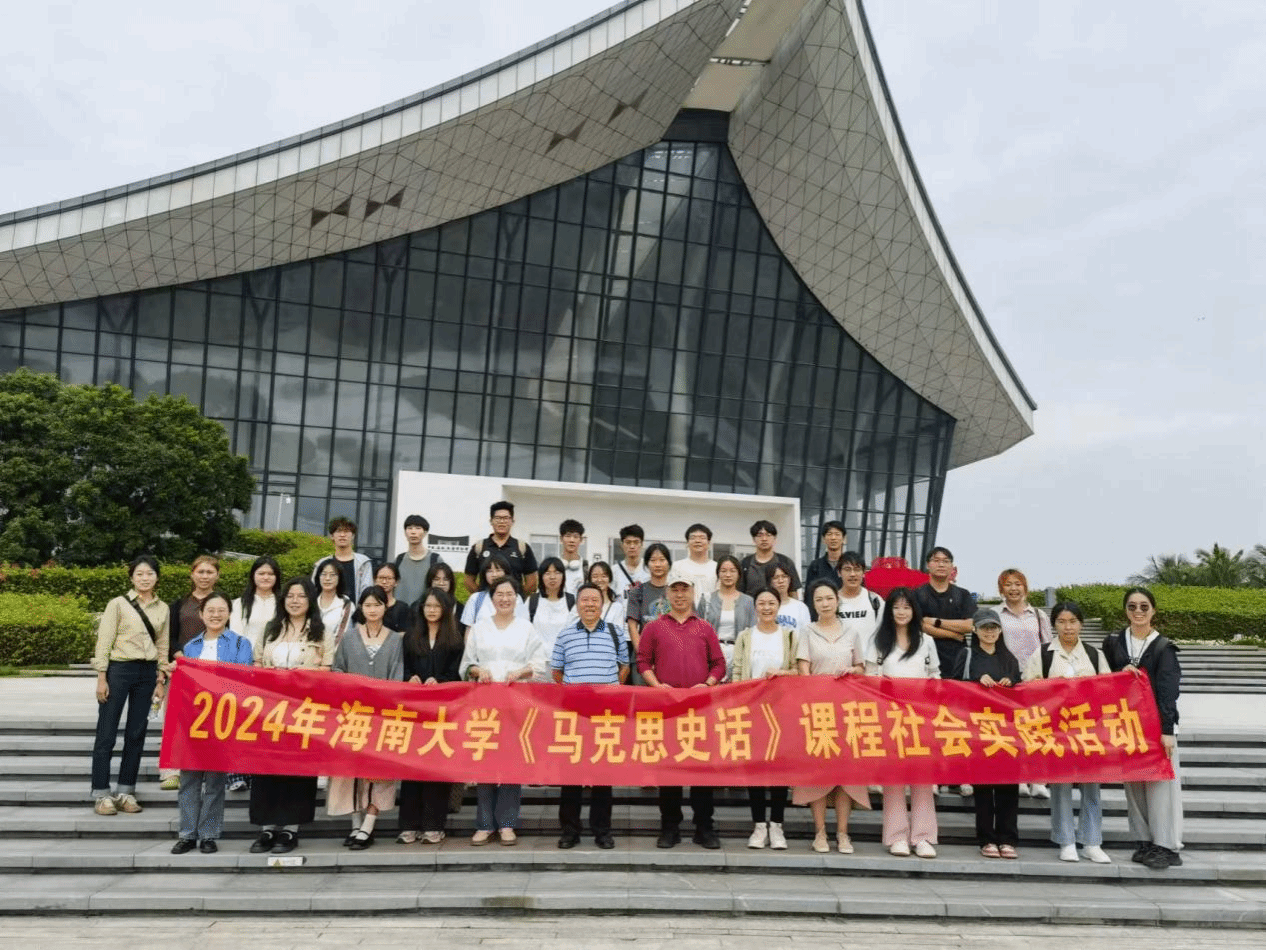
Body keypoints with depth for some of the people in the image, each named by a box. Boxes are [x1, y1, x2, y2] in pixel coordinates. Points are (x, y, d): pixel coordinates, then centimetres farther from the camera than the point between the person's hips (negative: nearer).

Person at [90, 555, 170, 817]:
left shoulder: (163, 609, 8)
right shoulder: (118, 604, -2)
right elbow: (104, 642, -5)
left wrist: (161, 679, 7)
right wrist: (102, 678, -9)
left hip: (147, 673, 4)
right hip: (119, 670, -4)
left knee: (136, 733, 7)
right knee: (107, 734, 0)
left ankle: (125, 792, 16)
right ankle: (102, 794, 7)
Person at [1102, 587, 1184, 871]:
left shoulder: (1163, 647, -2)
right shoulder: (1112, 642, 6)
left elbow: (1168, 691, -8)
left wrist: (1167, 730, -14)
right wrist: (1121, 675, -10)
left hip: (1157, 723, -3)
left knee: (1160, 783, -4)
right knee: (1133, 783, 5)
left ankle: (1167, 846, 2)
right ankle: (1144, 842, 13)